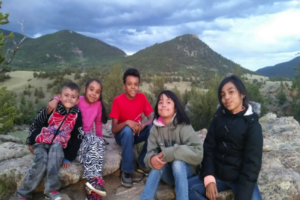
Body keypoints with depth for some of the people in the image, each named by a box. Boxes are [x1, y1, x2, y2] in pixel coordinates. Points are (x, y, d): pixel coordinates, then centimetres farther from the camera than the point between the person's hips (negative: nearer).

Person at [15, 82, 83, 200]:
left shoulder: (77, 115, -8)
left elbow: (77, 138, -3)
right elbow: (35, 125, 4)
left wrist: (69, 158, -5)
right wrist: (30, 142, 10)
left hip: (58, 147, 1)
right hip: (41, 143, 0)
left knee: (56, 148, -33)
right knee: (42, 162, -27)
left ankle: (51, 188, -26)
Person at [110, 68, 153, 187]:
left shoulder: (142, 97, -7)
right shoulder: (118, 100, -17)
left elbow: (151, 118, -8)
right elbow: (114, 129, -18)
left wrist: (143, 124, -31)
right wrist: (127, 122, -38)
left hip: (138, 133, 3)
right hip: (122, 134, -3)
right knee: (128, 130, -37)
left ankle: (143, 162, -7)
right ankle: (126, 171, -21)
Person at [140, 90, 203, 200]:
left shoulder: (184, 127, -18)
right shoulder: (155, 128, -5)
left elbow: (197, 152, -29)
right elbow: (150, 153, -9)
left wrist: (168, 153, -35)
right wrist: (152, 159, -35)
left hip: (185, 169, -3)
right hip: (167, 173, 3)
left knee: (177, 162, -34)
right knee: (158, 163, -28)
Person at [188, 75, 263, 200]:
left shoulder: (252, 125, -9)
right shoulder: (218, 119, 3)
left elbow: (252, 163, -13)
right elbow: (208, 148, 0)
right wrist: (209, 178, -13)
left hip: (241, 178, -3)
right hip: (218, 175, 3)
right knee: (187, 187, -14)